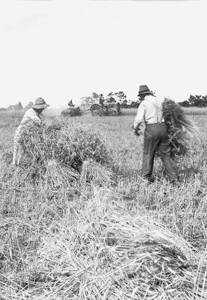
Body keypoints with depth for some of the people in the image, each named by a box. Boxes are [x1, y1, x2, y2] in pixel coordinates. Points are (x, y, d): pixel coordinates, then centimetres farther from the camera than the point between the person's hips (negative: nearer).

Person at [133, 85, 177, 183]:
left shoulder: (144, 103, -4)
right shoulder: (159, 101, 13)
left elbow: (139, 119, -14)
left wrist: (136, 128, 4)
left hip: (151, 129, -5)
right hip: (163, 127, 5)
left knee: (148, 154, 8)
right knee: (165, 154, 10)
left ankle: (146, 177, 14)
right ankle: (172, 178, 9)